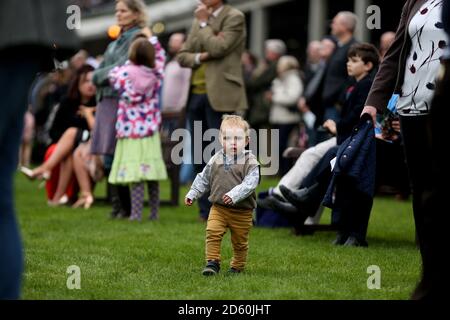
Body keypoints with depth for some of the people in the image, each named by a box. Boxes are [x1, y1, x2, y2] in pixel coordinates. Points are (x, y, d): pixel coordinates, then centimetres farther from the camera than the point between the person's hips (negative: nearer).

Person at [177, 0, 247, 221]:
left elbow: (217, 48, -16)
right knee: (200, 157, 9)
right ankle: (206, 211, 16)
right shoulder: (200, 20, 18)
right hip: (196, 95, 7)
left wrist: (203, 23, -4)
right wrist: (200, 57, -7)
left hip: (219, 95, -7)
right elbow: (182, 56, 13)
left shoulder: (234, 18, -3)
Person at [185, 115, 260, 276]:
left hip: (242, 211, -2)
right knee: (212, 232, -16)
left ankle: (237, 266, 28)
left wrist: (234, 195, -34)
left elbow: (249, 184, -21)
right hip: (218, 208, 2)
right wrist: (192, 194, 14)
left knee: (240, 241, 9)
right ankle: (212, 262, -8)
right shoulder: (216, 160, 3)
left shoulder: (250, 162, -10)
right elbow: (203, 179, 15)